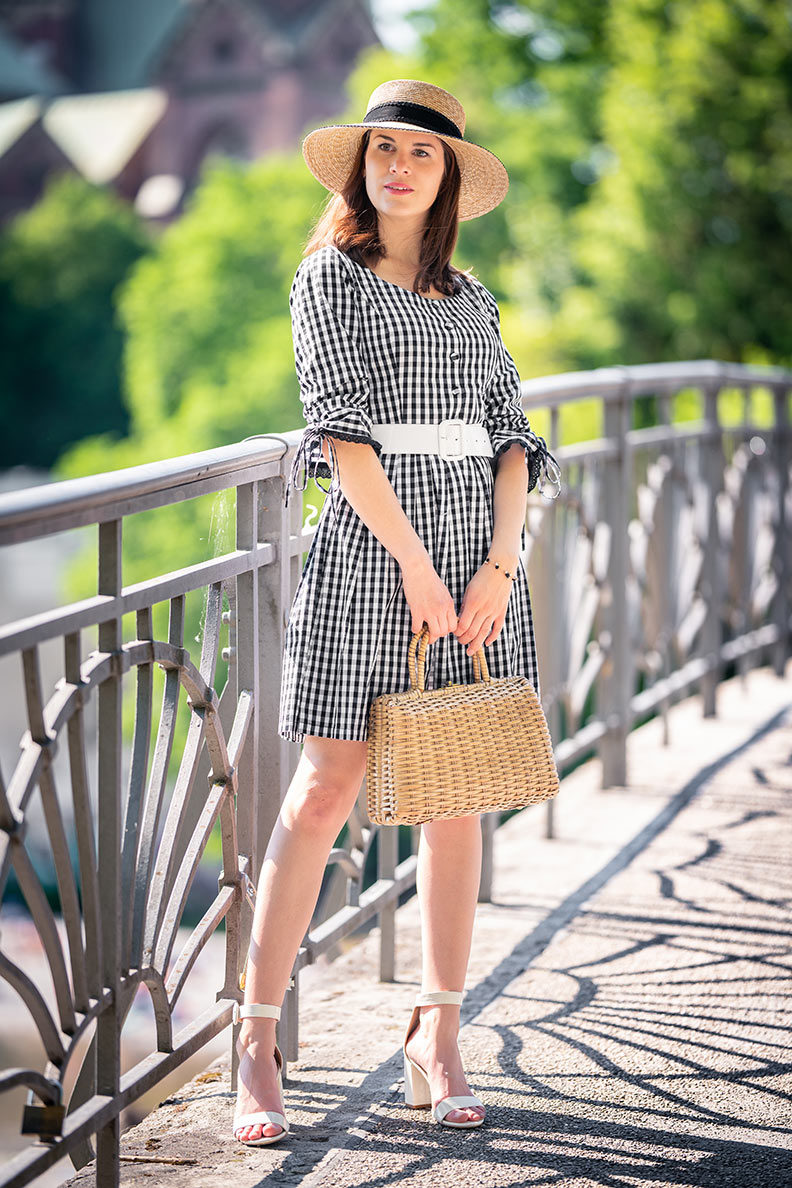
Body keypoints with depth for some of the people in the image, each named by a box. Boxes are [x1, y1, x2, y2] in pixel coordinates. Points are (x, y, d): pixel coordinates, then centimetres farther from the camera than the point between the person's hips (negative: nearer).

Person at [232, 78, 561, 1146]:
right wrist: (415, 565, -14)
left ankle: (438, 1037, 11)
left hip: (477, 537, 5)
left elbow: (509, 433, 10)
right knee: (327, 787, -8)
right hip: (371, 537, -5)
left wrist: (499, 563, -5)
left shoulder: (469, 298, 16)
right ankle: (258, 1042, -2)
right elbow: (342, 429, -7)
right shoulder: (329, 277, 2)